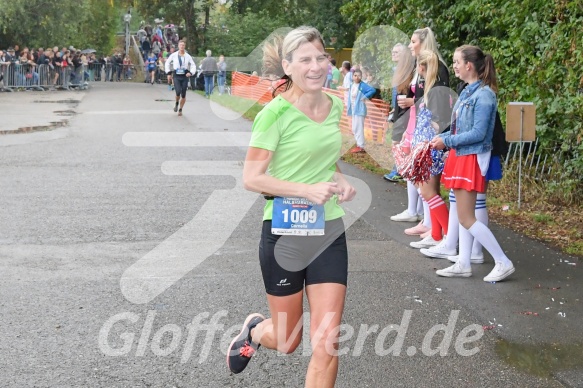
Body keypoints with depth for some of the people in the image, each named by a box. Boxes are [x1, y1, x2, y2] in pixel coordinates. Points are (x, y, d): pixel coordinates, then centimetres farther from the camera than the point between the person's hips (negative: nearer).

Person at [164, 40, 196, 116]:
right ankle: (176, 103, 13)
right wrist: (168, 73, 8)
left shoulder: (188, 56, 2)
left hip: (185, 76, 1)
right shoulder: (174, 55, 2)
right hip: (176, 76, -1)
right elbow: (167, 63, 14)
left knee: (183, 95, 3)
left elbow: (193, 66, 5)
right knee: (178, 92, -18)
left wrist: (190, 73, -15)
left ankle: (180, 110, 21)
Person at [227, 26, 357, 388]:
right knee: (288, 342, 12)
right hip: (285, 234, -4)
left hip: (330, 234, 5)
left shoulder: (335, 106, 4)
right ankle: (255, 330, 49)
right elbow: (252, 178, -15)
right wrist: (308, 190, -25)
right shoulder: (276, 113, -15)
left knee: (327, 343, -1)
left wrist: (342, 183, -1)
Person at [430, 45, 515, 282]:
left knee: (466, 218, -6)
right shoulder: (467, 92, 9)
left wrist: (447, 142, -17)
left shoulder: (483, 95, -17)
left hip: (473, 158, -9)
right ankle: (463, 264, 20)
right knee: (463, 215, 12)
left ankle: (503, 263, 2)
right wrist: (442, 138, 2)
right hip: (460, 156, 9)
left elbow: (478, 133, -21)